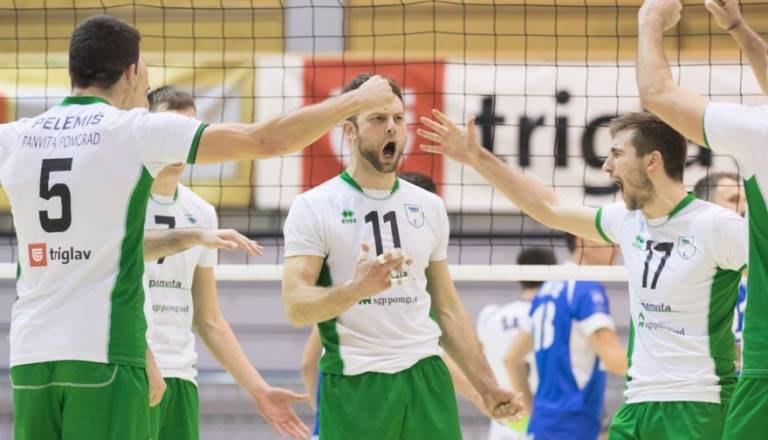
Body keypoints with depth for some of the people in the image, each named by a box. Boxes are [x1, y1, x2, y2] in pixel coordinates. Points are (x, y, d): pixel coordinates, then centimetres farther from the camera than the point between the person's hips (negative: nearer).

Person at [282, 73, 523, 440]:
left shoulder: (429, 207, 13)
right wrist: (356, 289, -29)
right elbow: (295, 306, -11)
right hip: (354, 384, -4)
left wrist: (485, 385, 14)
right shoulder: (313, 207, -2)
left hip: (427, 380, 4)